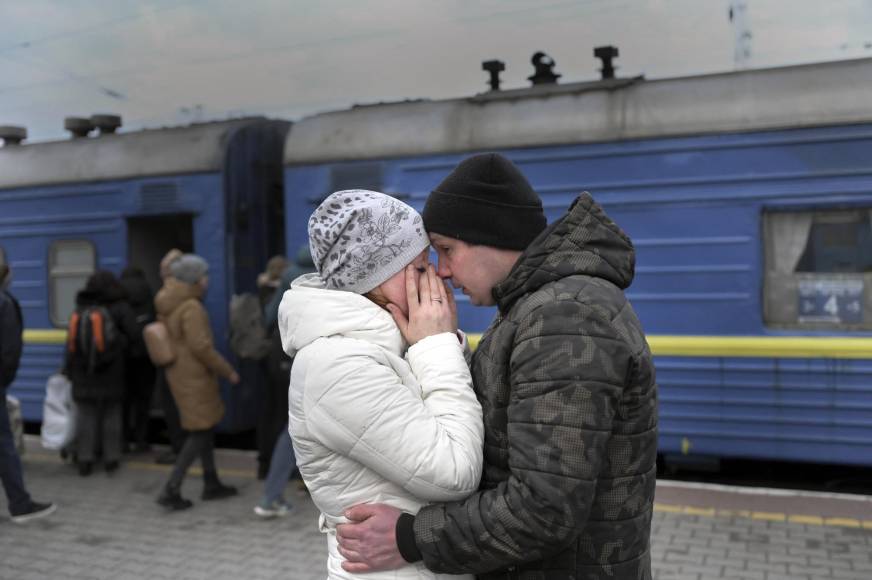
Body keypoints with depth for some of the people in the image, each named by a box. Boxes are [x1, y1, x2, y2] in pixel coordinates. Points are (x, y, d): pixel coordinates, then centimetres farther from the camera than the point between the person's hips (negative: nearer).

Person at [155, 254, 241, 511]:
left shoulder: (169, 307, 10)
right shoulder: (191, 308, -19)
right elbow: (201, 347, -22)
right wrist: (228, 371, -14)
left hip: (180, 373, 9)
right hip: (194, 377, -9)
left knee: (206, 428, 17)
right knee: (200, 432, -3)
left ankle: (211, 484, 25)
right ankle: (171, 490, -4)